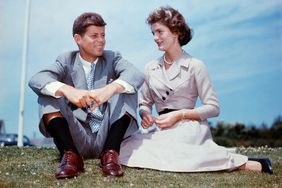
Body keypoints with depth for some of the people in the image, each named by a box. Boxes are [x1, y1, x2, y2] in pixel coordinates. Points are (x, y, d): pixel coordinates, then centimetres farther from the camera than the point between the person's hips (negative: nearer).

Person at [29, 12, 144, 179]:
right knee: (47, 94, -14)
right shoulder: (66, 60, 5)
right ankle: (70, 154, -24)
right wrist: (67, 90, -35)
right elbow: (36, 80, -15)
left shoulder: (112, 58, 5)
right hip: (75, 137, 1)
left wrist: (110, 88, -39)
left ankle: (110, 153, -23)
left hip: (107, 135, 0)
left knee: (126, 89, -18)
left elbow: (137, 75, -17)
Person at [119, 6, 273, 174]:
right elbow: (145, 103, 19)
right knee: (124, 149, -18)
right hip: (163, 130, 6)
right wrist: (145, 114, -5)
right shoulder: (151, 68, 13)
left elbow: (213, 107, -3)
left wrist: (179, 114, -13)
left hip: (189, 128, -6)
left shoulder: (195, 66, -1)